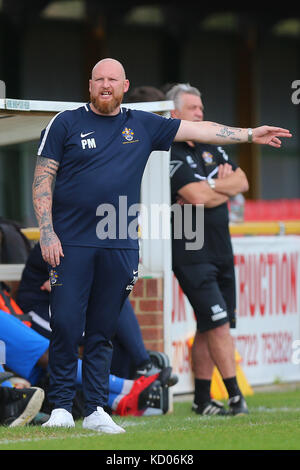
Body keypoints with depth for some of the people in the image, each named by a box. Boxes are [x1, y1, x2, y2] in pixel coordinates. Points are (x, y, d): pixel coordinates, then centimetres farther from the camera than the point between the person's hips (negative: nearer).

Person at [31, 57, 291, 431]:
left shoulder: (142, 126, 12)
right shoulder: (66, 123, 3)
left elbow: (196, 130, 15)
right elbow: (42, 180, 1)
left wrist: (250, 134, 13)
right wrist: (47, 233, -8)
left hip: (120, 246, 3)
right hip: (71, 243, -3)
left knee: (102, 332, 6)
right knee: (66, 326, -7)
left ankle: (96, 411, 10)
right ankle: (61, 406, 1)